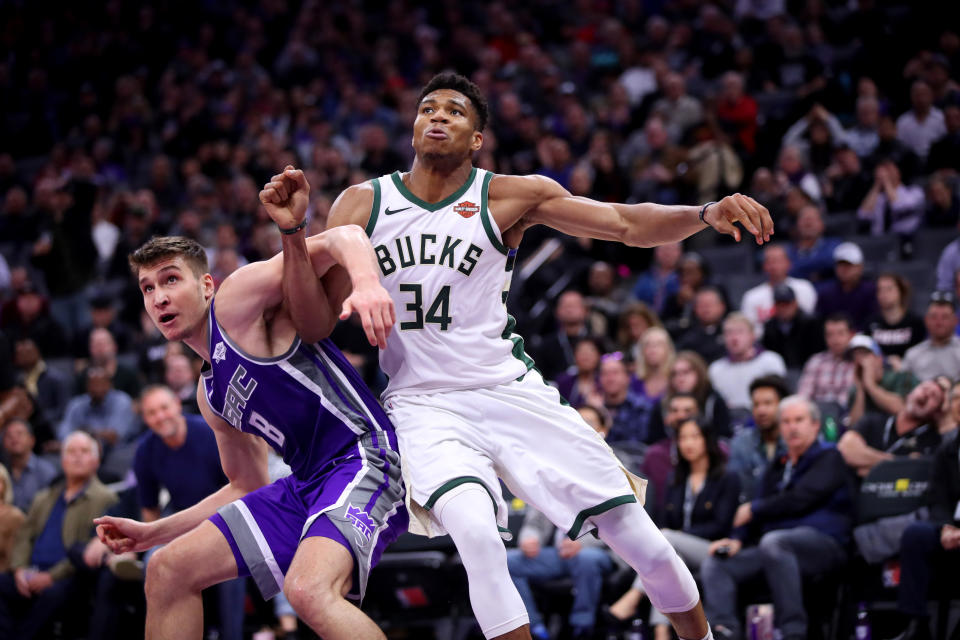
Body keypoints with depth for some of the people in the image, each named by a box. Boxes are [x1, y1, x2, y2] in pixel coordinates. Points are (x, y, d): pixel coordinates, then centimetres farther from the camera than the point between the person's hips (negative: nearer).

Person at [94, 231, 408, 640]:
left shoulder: (236, 301, -4)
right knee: (168, 570, 9)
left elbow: (341, 238, -15)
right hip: (306, 484, 10)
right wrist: (151, 533, 27)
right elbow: (247, 487, 29)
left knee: (308, 590, -36)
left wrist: (366, 282, -38)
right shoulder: (211, 394, 20)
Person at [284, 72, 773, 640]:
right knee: (475, 531, -32)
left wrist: (706, 214, -25)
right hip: (425, 407, -1)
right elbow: (314, 323, -5)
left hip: (511, 393, 1)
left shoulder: (510, 197, -1)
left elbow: (628, 224, -7)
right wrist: (294, 232, -20)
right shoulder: (362, 205, 0)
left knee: (642, 541, -1)